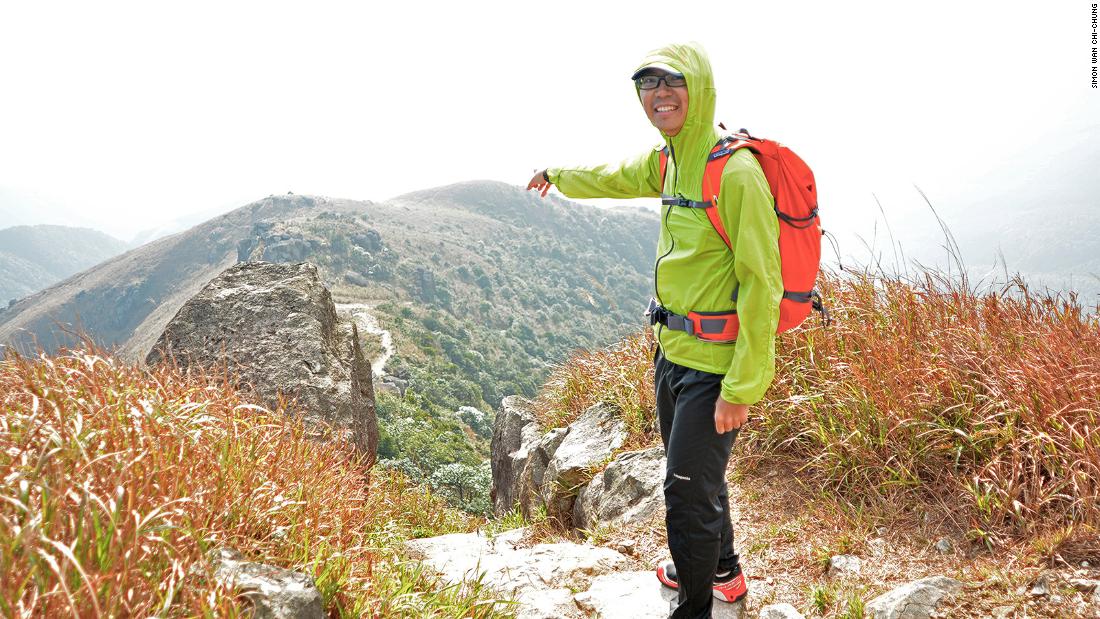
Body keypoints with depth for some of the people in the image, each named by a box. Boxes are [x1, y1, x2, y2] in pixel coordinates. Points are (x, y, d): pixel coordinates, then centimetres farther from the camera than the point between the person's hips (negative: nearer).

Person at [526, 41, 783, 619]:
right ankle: (723, 571, 47)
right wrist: (557, 174, 44)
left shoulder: (736, 171, -20)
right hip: (671, 351, 9)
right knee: (695, 476, 24)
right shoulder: (668, 160, 6)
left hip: (714, 365, -8)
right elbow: (614, 178, 28)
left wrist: (742, 387, -22)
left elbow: (761, 285, -21)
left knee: (688, 492, 3)